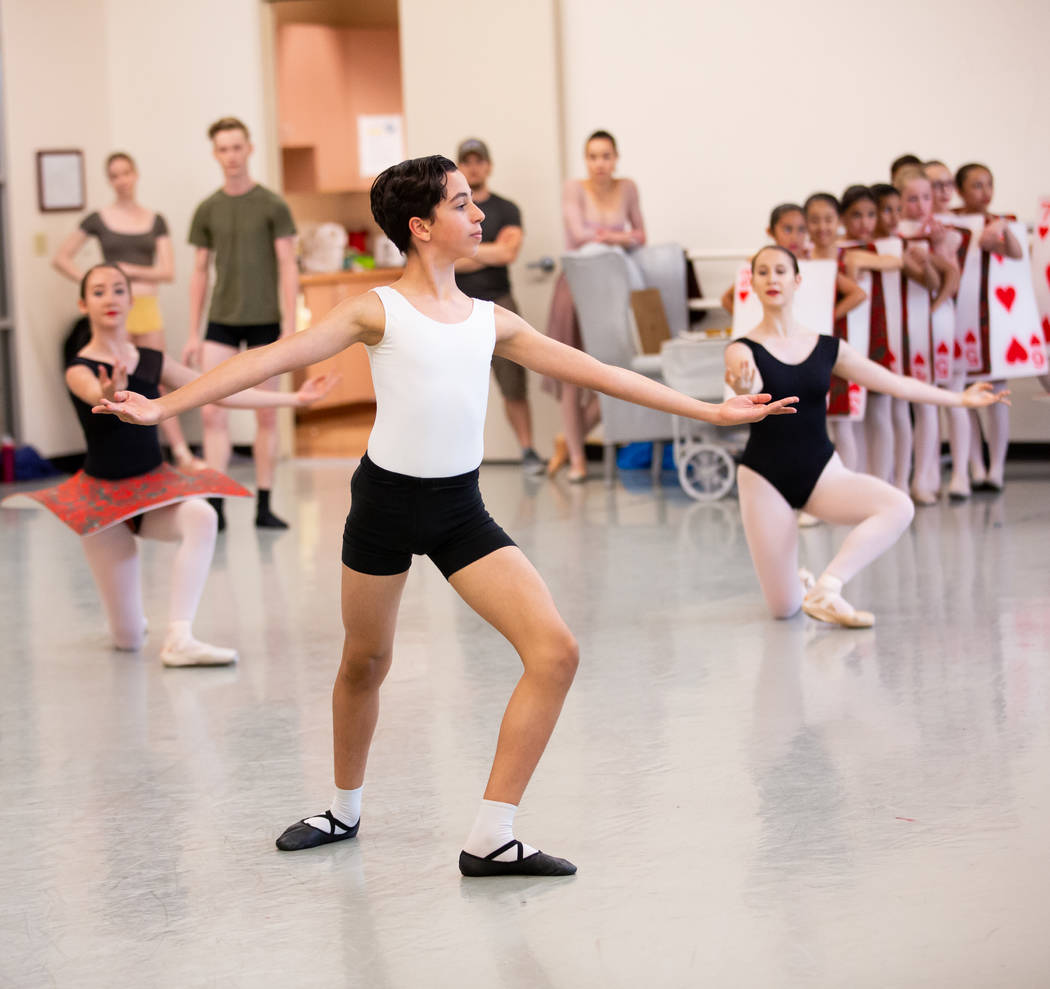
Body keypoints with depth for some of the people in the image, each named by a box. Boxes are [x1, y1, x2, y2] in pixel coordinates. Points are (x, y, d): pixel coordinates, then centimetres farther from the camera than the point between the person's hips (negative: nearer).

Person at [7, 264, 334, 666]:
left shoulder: (153, 362, 1)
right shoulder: (80, 371, -13)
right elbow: (98, 396, -36)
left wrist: (294, 398, 5)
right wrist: (112, 394, -61)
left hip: (154, 484, 3)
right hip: (104, 494, -3)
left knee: (202, 517, -35)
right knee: (129, 639, -4)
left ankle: (179, 639, -33)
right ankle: (127, 624, 35)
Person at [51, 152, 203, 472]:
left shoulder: (155, 221, 8)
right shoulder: (98, 220, 4)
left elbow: (168, 271, 1)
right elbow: (60, 258, 6)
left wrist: (129, 270, -11)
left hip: (146, 306, 1)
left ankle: (182, 455, -3)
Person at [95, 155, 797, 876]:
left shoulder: (491, 321, 8)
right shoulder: (379, 311, -4)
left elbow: (593, 371, 13)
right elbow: (274, 358, -10)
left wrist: (710, 411, 15)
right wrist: (164, 406, -18)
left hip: (461, 508, 4)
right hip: (386, 499, -3)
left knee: (556, 652, -12)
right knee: (365, 663, 12)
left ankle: (491, 839, -8)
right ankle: (346, 810, 40)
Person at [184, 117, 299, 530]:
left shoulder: (272, 206, -3)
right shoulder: (208, 210, 5)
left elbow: (288, 268, -4)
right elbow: (200, 272, 10)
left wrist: (289, 326, -10)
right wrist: (193, 333, 7)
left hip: (264, 322, -2)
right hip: (221, 321, 2)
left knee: (266, 414, 4)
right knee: (213, 412, -6)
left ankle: (264, 505, 10)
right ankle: (215, 505, -4)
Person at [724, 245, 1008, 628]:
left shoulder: (827, 348, 4)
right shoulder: (743, 349, -7)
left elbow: (893, 382, 10)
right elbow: (749, 385, -28)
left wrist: (959, 398, 13)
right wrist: (741, 388, -53)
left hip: (822, 471, 3)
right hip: (765, 477, -3)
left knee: (899, 507, -27)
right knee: (784, 608, -8)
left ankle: (826, 589, -18)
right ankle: (799, 582, 28)